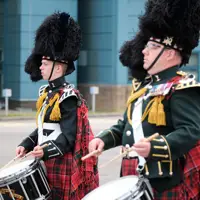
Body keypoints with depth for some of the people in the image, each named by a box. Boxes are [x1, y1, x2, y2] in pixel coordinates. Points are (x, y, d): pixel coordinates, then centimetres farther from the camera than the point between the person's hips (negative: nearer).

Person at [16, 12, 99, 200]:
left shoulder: (68, 97, -14)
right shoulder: (45, 92, 13)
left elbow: (68, 136, -20)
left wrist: (46, 151, -33)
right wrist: (26, 145, 8)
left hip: (62, 168, -9)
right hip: (46, 166, 9)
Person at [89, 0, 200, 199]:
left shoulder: (182, 89, -12)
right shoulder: (143, 85, 17)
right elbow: (126, 125, 27)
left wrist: (154, 147, -36)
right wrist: (104, 139, 9)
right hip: (136, 182, 9)